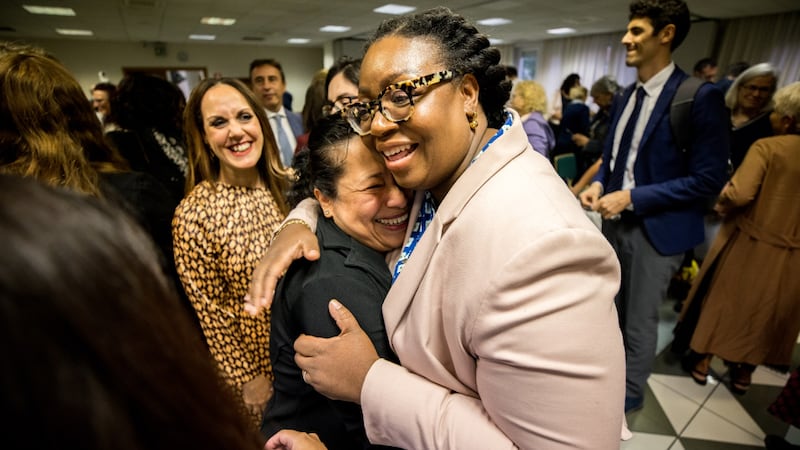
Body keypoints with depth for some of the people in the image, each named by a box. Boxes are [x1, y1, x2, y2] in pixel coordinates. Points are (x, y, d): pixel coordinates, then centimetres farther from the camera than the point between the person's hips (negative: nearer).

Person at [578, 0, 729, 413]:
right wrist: (599, 184, -5)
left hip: (657, 228, -6)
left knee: (640, 320, 9)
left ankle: (629, 393, 33)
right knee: (610, 308, 20)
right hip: (616, 221, 6)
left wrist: (631, 197, -21)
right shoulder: (626, 97, 7)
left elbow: (708, 179, -17)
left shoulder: (700, 97, -15)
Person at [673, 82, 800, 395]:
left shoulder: (768, 147, -17)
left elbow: (739, 193, -26)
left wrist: (720, 205, -6)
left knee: (722, 301, 14)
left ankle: (702, 362, 27)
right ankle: (743, 373, 34)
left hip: (749, 244, -4)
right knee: (765, 312, 19)